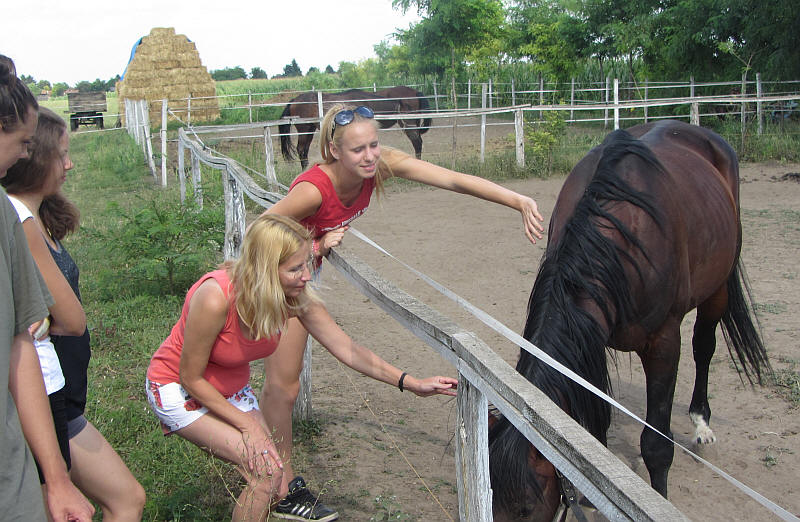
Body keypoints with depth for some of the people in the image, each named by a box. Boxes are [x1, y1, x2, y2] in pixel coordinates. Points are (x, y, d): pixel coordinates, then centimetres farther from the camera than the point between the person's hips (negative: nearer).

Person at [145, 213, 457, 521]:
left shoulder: (299, 298, -19)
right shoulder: (215, 298, -35)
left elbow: (349, 351, -10)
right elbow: (191, 378, -23)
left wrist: (411, 383, -13)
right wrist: (247, 425, -20)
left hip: (230, 389, 6)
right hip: (177, 389, -5)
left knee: (277, 490, 1)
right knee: (267, 470, -21)